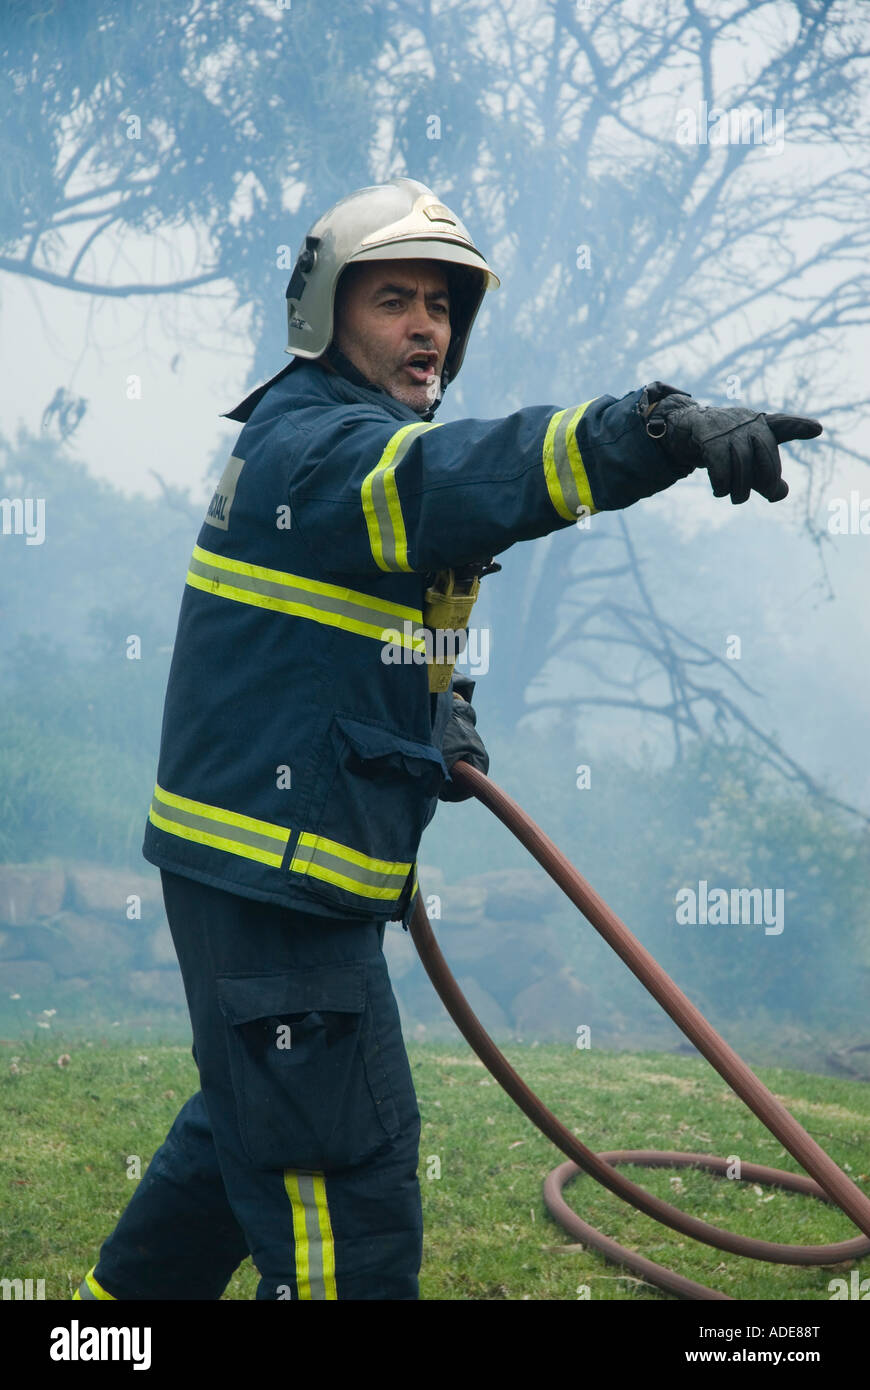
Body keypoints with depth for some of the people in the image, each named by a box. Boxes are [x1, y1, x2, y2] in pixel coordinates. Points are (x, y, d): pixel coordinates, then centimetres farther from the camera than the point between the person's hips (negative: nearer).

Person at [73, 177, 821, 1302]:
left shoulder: (319, 445, 17)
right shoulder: (315, 447, -17)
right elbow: (462, 477, -39)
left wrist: (436, 709, 9)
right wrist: (662, 430, -54)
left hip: (270, 866, 11)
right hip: (272, 876, -11)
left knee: (251, 1124, 27)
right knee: (349, 1182, -7)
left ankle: (129, 1293, 43)